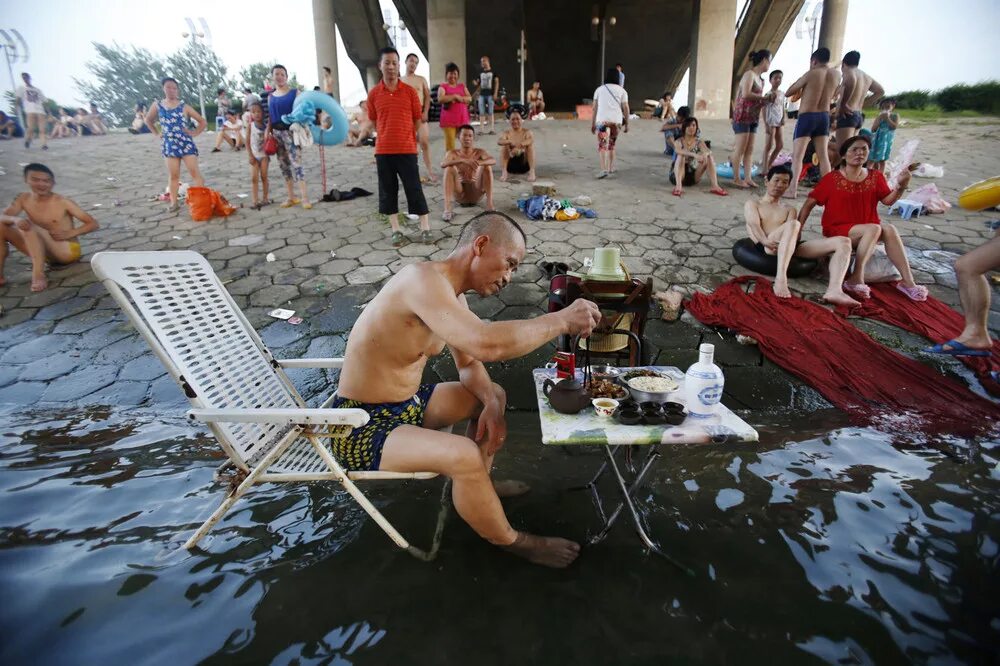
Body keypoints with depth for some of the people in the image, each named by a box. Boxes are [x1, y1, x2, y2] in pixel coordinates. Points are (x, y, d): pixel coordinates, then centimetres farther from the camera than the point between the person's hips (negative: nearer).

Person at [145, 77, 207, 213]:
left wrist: (194, 133, -3)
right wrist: (157, 134, 11)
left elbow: (203, 122, 5)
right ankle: (174, 203, 11)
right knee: (173, 175, 5)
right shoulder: (157, 105, 6)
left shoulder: (184, 106, 1)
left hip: (186, 144, -2)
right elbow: (148, 120, 21)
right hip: (169, 145, 2)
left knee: (195, 172, -7)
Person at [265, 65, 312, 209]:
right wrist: (267, 131, 3)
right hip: (277, 133, 6)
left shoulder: (295, 93, 0)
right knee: (284, 165, 8)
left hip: (291, 131, -6)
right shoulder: (270, 96, 13)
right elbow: (270, 117, 15)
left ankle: (304, 197, -15)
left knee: (296, 163, -14)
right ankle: (291, 197, 15)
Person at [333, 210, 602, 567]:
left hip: (407, 403, 10)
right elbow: (486, 344, -43)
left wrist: (491, 403, -9)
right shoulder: (422, 279, -28)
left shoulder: (453, 294, 3)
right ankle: (511, 542, -1)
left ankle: (479, 489, 28)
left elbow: (469, 363, 12)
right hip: (359, 425, -10)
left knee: (493, 394, 15)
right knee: (464, 455, -29)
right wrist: (562, 320, -30)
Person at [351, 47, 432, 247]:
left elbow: (417, 119, 4)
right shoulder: (374, 93, 4)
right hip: (383, 150, 2)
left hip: (407, 149, -2)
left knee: (414, 188, 0)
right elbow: (371, 120, 11)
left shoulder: (409, 91, 0)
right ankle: (396, 230, 16)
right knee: (388, 191, 7)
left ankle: (425, 227, 9)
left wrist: (417, 140, -4)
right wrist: (361, 135, -1)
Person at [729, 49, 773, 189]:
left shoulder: (761, 79, 16)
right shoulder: (749, 74, -9)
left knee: (750, 150, 6)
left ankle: (748, 178, 7)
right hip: (742, 116, -9)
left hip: (754, 117, 9)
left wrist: (767, 100, 4)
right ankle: (736, 178, -1)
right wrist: (764, 97, -13)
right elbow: (746, 94, -24)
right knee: (740, 149, -6)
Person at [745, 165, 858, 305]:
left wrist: (795, 235, -13)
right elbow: (754, 225, 0)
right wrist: (766, 241, -21)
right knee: (793, 224, -36)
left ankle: (834, 291, -38)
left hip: (791, 247, 5)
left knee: (843, 242, -13)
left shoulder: (789, 209, 34)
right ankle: (781, 278, -49)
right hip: (767, 247, -5)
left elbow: (796, 234, 14)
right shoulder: (752, 204, 23)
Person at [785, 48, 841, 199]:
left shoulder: (810, 74, -9)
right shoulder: (836, 75, 5)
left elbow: (788, 93, -3)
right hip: (824, 117, 5)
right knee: (823, 155, 11)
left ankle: (793, 189, -19)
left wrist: (799, 87, 14)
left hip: (807, 117, -5)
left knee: (797, 155, -7)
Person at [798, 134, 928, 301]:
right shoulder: (832, 179, -2)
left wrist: (901, 185, -18)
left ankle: (908, 281, -29)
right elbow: (809, 204, -4)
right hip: (838, 230, -4)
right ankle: (857, 279, -29)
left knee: (890, 229, -27)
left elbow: (888, 200, 1)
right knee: (874, 228, -31)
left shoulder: (876, 177, 10)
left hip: (868, 230, 4)